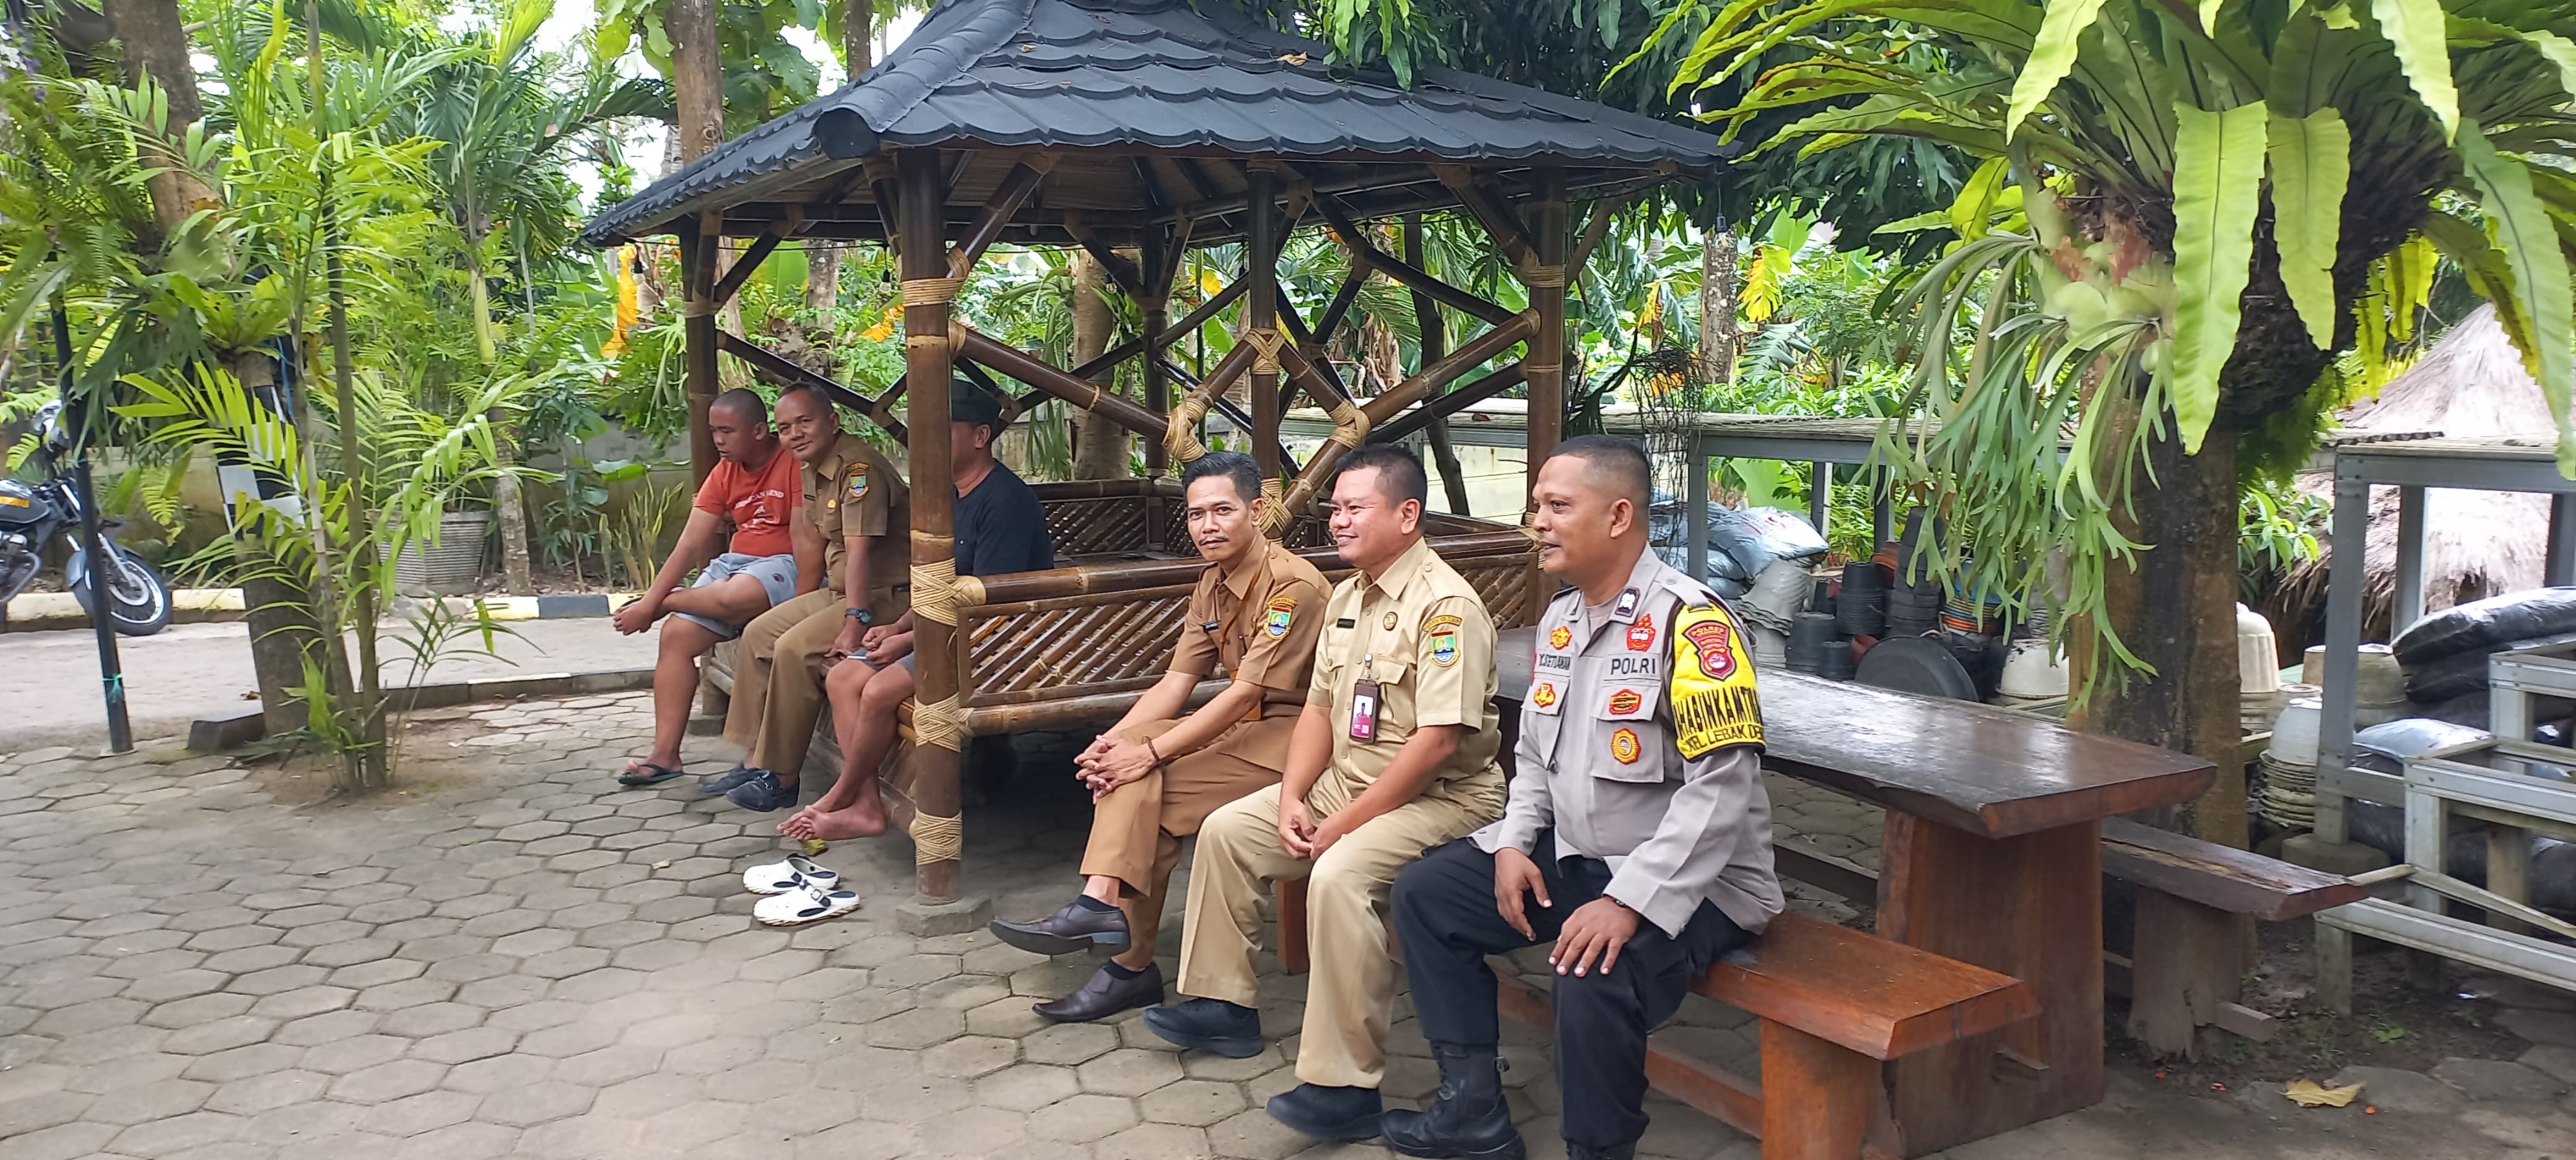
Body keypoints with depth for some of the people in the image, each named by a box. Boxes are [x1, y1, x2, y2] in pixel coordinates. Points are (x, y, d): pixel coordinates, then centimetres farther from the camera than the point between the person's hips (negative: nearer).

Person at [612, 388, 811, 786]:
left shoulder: (794, 463, -12)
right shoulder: (724, 473, 9)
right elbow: (689, 546, 5)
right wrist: (648, 602, -4)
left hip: (782, 563, -7)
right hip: (733, 561, 7)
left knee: (734, 597, -37)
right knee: (677, 634, -11)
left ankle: (666, 602, -1)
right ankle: (665, 754, -7)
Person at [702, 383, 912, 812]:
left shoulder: (858, 467, -21)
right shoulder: (812, 469, 11)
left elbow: (859, 551, -29)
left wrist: (855, 623, -33)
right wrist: (801, 605, 19)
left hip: (888, 595, -11)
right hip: (839, 590, 11)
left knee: (795, 649, -23)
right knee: (759, 634, 8)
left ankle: (781, 779, -13)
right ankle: (755, 761, 12)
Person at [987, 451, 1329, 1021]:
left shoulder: (1292, 585, -19)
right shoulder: (1212, 584, 10)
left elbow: (1244, 694, -23)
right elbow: (1178, 681, 5)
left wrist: (1150, 752, -23)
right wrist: (1114, 739, -13)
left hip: (1291, 734, -8)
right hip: (1242, 725, 8)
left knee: (1150, 787, -21)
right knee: (1129, 758, -15)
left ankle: (1132, 966, -12)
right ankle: (1103, 899, -20)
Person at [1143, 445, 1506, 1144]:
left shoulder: (1446, 605, -19)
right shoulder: (1347, 597, 10)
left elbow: (1439, 741, -26)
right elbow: (1320, 708, 13)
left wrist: (1349, 822, -21)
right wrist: (1293, 796, -2)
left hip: (1440, 796, -10)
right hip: (1346, 780, 10)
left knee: (1339, 874, -33)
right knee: (1227, 831, 5)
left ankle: (1346, 1086, -25)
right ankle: (1222, 1005, 18)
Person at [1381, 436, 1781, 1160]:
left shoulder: (1690, 621, -21)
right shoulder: (1559, 621, 8)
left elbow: (1721, 787, -26)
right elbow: (1534, 753, 18)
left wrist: (1630, 903, -30)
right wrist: (1513, 843, 1)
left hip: (1688, 883, -9)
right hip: (1571, 858, 9)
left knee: (1595, 979, -35)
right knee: (1424, 895, 5)